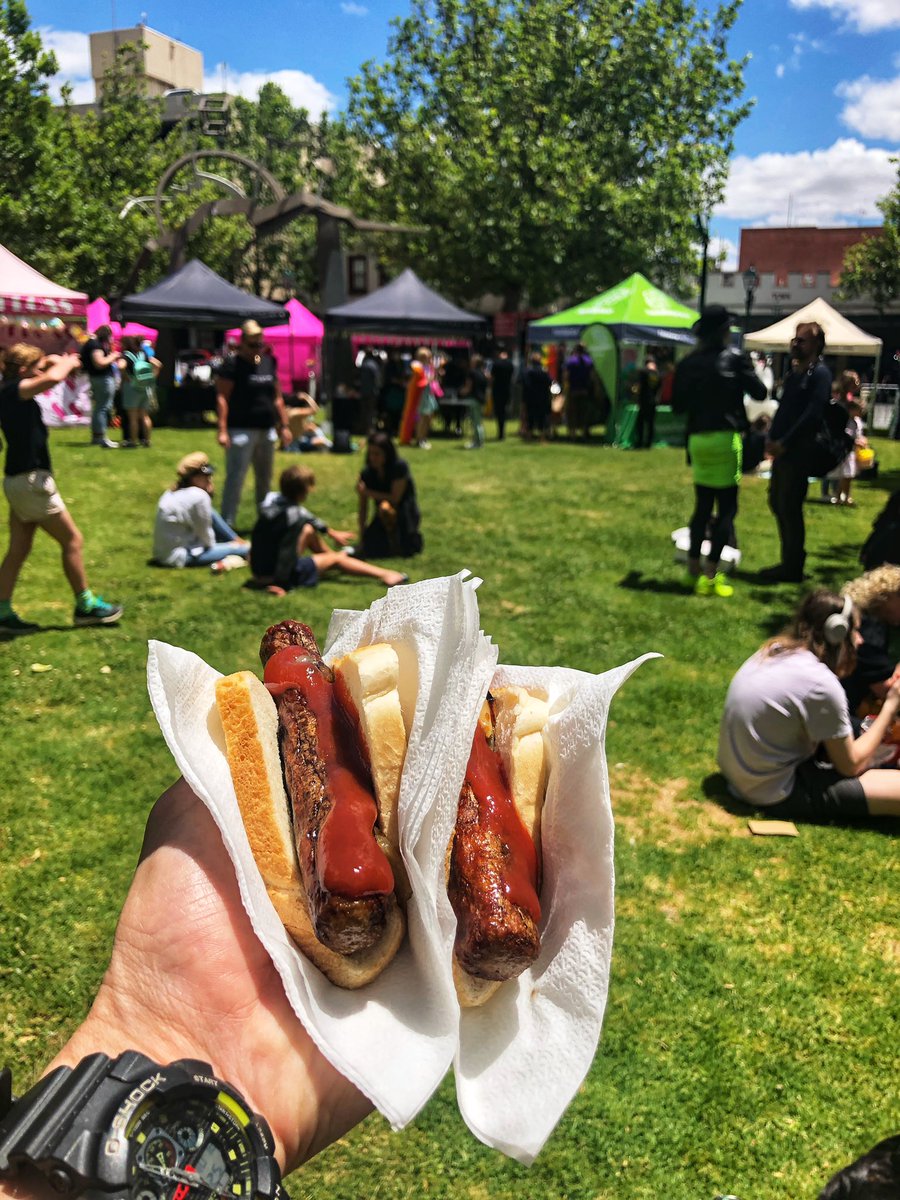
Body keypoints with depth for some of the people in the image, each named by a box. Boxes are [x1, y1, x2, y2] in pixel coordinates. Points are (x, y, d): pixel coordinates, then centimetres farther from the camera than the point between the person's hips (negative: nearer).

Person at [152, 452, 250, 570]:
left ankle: (237, 540, 22)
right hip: (180, 557, -10)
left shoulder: (173, 492, 6)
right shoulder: (198, 497, -22)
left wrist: (208, 494, -2)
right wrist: (213, 545, 8)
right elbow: (205, 533, -12)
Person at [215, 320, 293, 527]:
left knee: (265, 478, 15)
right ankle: (227, 524, -5)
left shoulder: (268, 362, 13)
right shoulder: (232, 364, -7)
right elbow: (222, 397, -13)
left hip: (266, 430, 7)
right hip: (241, 430, -7)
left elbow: (277, 397, 19)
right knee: (235, 478, -9)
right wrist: (222, 430, -21)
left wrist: (284, 426, 16)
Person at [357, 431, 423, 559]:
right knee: (368, 549, -17)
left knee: (385, 507, -37)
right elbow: (363, 507, -7)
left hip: (406, 514, -4)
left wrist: (367, 492, -20)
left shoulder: (400, 467, -19)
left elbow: (395, 498, -21)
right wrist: (362, 537, -10)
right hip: (383, 517, 5)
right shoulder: (366, 473, -7)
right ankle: (392, 533, 13)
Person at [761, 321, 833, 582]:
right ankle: (789, 561, 23)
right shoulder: (795, 372, 15)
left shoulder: (820, 373, -10)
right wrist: (772, 439, 6)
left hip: (799, 451, -9)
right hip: (783, 449, 9)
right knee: (777, 502, 13)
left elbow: (812, 414, -20)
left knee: (790, 508, -5)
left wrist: (784, 443, -19)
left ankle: (792, 568, 5)